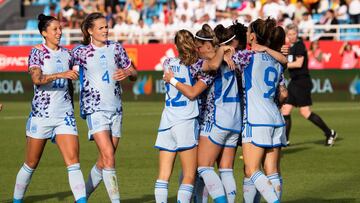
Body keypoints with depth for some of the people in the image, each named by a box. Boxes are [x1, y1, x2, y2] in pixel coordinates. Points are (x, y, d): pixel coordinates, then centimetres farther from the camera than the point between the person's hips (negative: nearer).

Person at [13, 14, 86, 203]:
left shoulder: (66, 53, 10)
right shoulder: (37, 52, -5)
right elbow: (36, 79, -23)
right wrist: (60, 75, -35)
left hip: (64, 114, 4)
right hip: (41, 114, -4)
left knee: (73, 160, -10)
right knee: (31, 164, 6)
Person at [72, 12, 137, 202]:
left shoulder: (116, 48, 8)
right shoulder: (81, 51, -1)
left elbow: (134, 74, 11)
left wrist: (127, 73, -7)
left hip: (115, 109, 4)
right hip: (95, 108, -4)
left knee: (103, 162, 7)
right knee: (109, 157, -17)